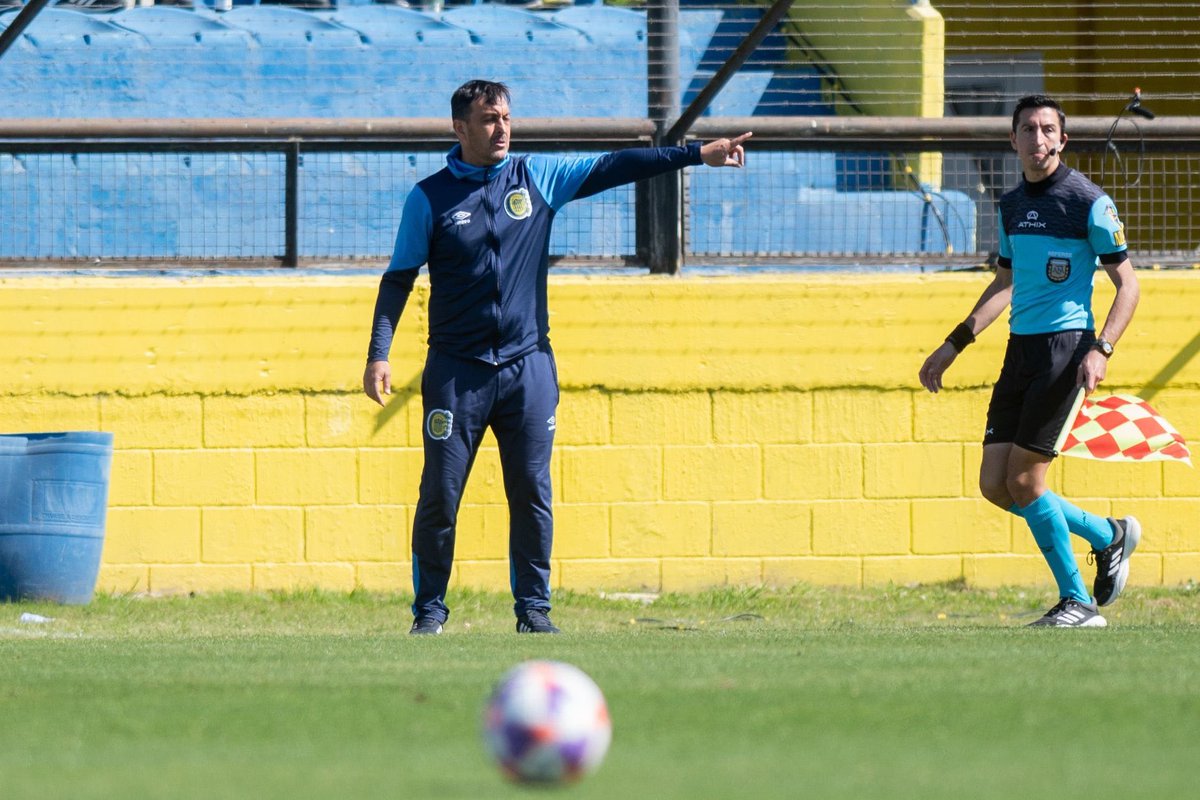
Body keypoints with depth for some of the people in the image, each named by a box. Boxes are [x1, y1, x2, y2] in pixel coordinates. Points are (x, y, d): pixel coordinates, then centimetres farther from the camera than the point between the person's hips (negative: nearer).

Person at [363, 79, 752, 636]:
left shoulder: (539, 177, 6)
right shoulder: (430, 198, -1)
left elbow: (614, 168, 2)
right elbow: (398, 280, 3)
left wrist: (696, 154, -5)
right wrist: (378, 355, -5)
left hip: (528, 367, 2)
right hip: (456, 370, -2)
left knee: (532, 494, 2)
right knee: (440, 496, -2)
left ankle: (533, 608, 10)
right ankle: (429, 610, 9)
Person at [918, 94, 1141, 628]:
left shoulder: (1088, 202, -7)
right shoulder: (1011, 205, 14)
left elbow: (1127, 284, -6)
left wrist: (1101, 350, -19)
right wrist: (953, 345, 24)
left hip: (1066, 346, -7)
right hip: (1020, 348, 7)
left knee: (1023, 482, -11)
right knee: (995, 485, 2)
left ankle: (1078, 602, 1)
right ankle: (1109, 536, 20)